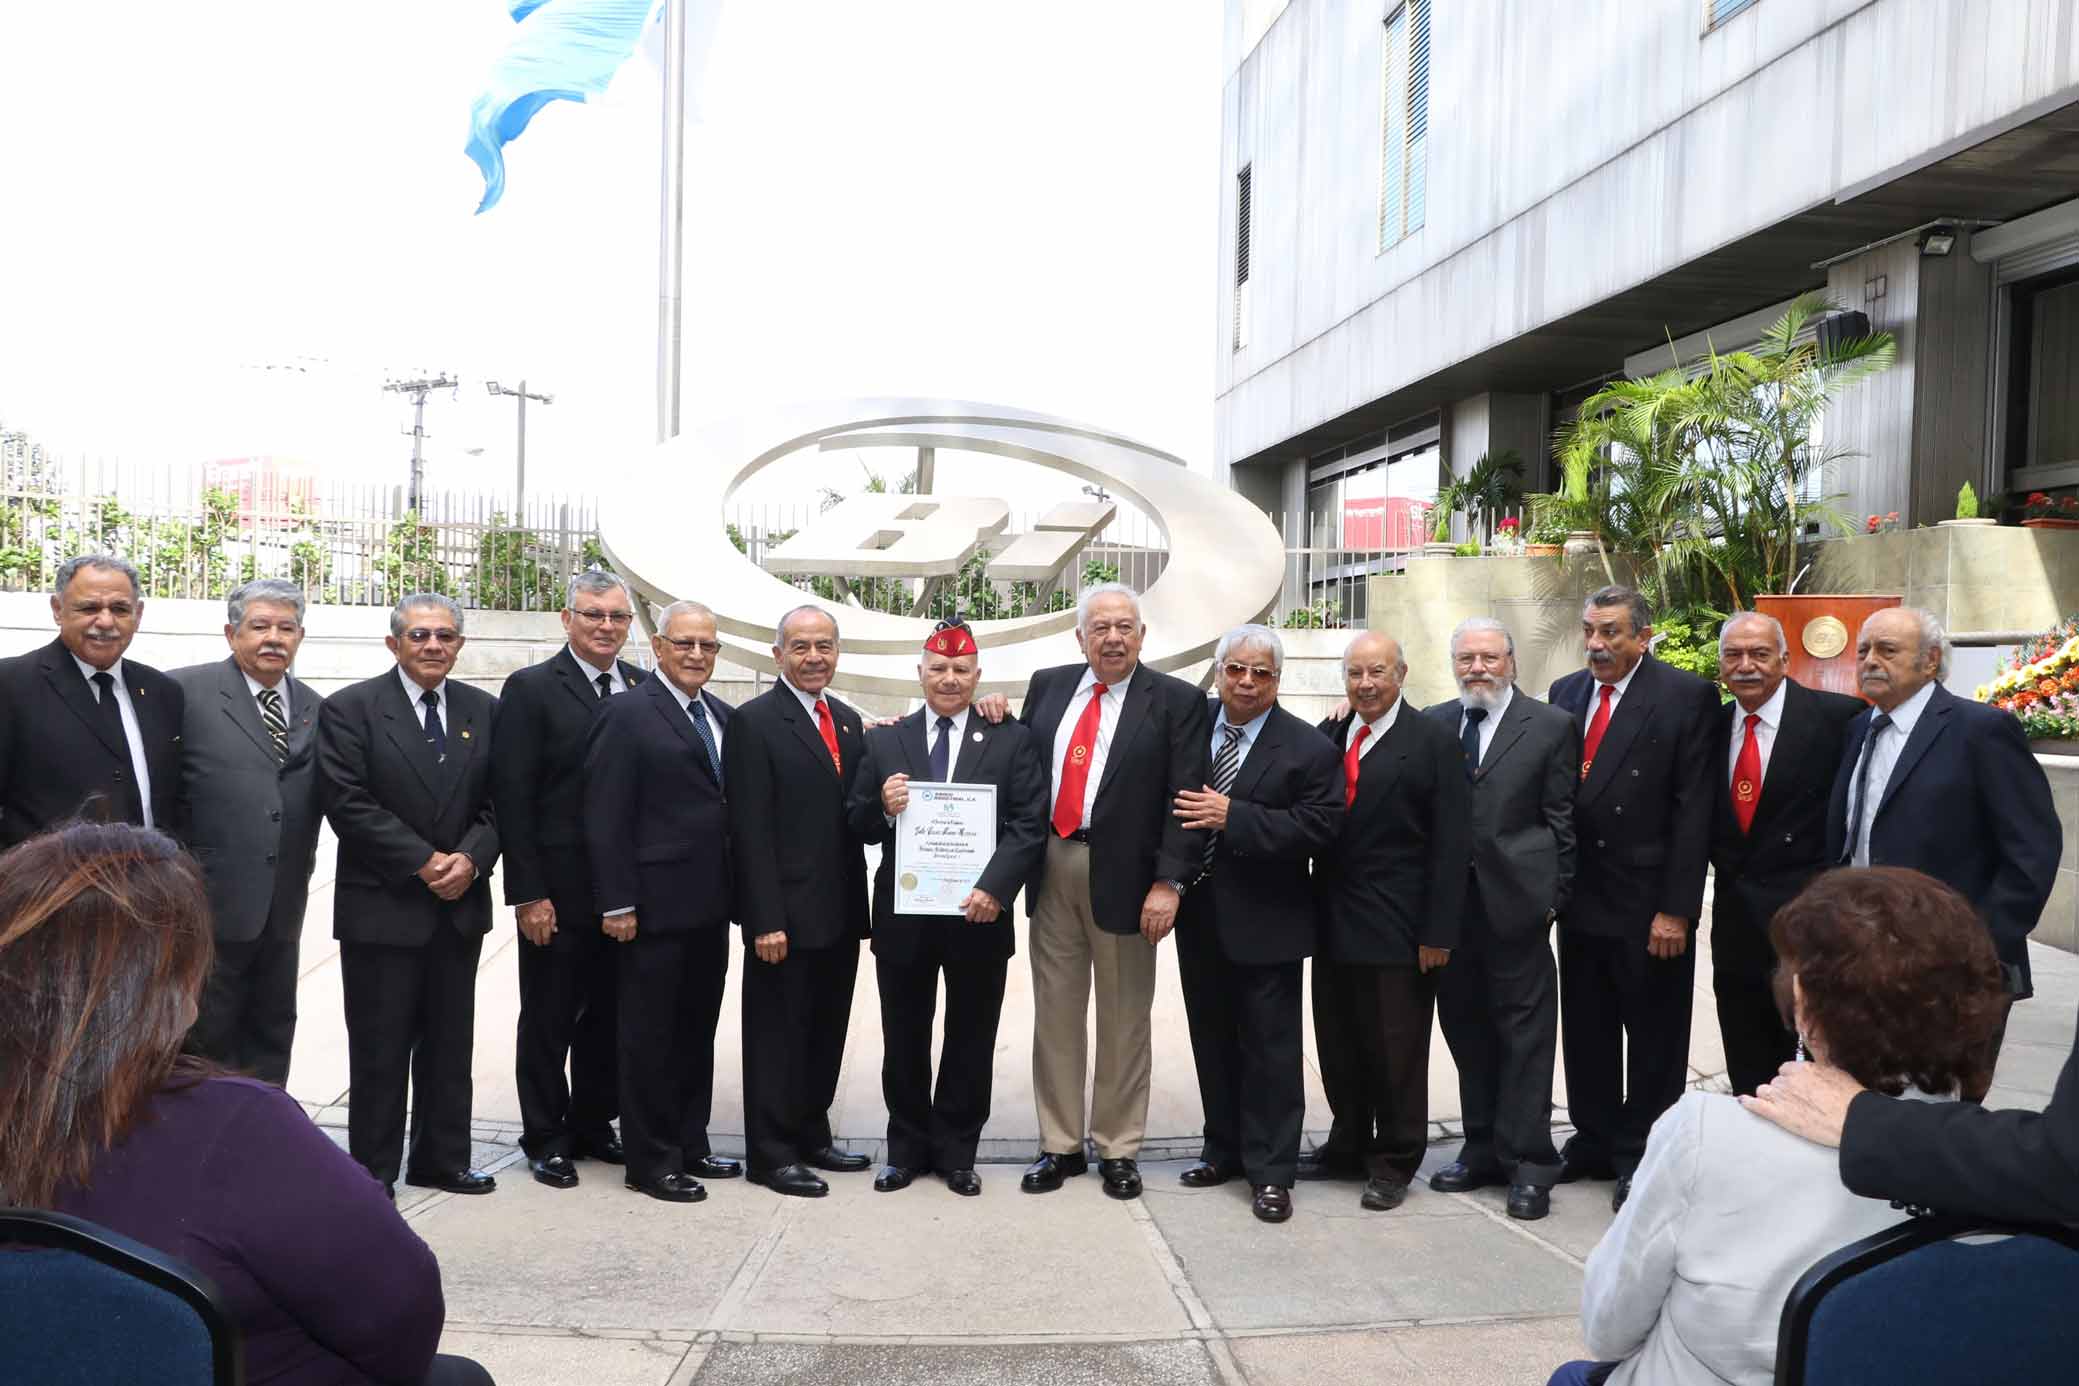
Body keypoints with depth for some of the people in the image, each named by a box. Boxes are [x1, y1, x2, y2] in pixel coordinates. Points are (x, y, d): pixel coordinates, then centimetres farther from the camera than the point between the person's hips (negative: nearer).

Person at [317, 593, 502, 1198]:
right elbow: (349, 805, -12)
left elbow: (498, 802, 7)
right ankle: (373, 1170, 17)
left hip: (460, 907, 4)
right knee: (380, 1049, 4)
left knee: (450, 1044, 12)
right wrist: (425, 863, -16)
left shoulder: (484, 711, 8)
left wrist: (470, 858, -11)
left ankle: (442, 1159, 25)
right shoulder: (350, 709, -5)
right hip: (383, 907, -4)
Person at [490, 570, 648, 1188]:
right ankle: (545, 1138, 23)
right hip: (559, 893, -4)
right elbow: (512, 799, -10)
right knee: (548, 1020, 9)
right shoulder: (531, 689, -6)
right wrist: (529, 894, -14)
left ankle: (594, 1124, 31)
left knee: (608, 1015, 15)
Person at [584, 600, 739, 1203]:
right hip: (654, 905, -7)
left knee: (696, 1032, 16)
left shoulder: (723, 717, 11)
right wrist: (617, 905, -16)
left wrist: (734, 892, 6)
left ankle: (689, 1146, 30)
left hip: (709, 906, 7)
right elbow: (605, 819, -13)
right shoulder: (626, 715, -10)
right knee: (649, 1036, 5)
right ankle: (650, 1162, 16)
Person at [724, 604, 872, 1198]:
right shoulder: (754, 721, -10)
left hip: (840, 911, 7)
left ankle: (812, 1136, 30)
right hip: (785, 914, -7)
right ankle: (772, 1154, 15)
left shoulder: (848, 721, 12)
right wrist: (766, 920, -18)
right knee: (777, 1034, 4)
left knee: (826, 1031, 16)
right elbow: (750, 830, -14)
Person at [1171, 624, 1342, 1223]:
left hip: (1266, 924, -4)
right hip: (1200, 915, 5)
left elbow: (1320, 826, -17)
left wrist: (1233, 816, -22)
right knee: (1213, 1039, 16)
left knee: (1270, 1047, 3)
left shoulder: (1309, 748, -9)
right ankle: (1224, 1148, 31)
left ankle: (1271, 1170, 13)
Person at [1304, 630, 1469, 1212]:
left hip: (1397, 927, -5)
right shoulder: (1327, 737, 9)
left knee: (1396, 1050, 5)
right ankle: (1348, 1146, 30)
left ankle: (1394, 1163, 19)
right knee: (1339, 1046, 14)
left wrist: (1438, 931, -13)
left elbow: (1451, 844, -9)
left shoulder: (1433, 742, -6)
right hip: (1334, 923, 5)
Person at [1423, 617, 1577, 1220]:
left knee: (1524, 1030, 2)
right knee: (1465, 1027, 12)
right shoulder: (1432, 724, 9)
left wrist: (1554, 895, -4)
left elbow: (1561, 819, -1)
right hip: (1449, 900, 4)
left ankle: (1527, 1163, 10)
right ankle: (1483, 1148, 25)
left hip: (1515, 899, -4)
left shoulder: (1551, 726, -1)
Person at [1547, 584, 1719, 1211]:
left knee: (1653, 1039, 8)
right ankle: (1594, 1143, 30)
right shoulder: (1565, 693, 7)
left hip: (1648, 903, -5)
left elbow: (1693, 811, -12)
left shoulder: (1686, 697, -9)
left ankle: (1641, 1159, 21)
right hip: (1581, 898, 5)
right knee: (1586, 1032, 15)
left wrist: (1676, 908, -15)